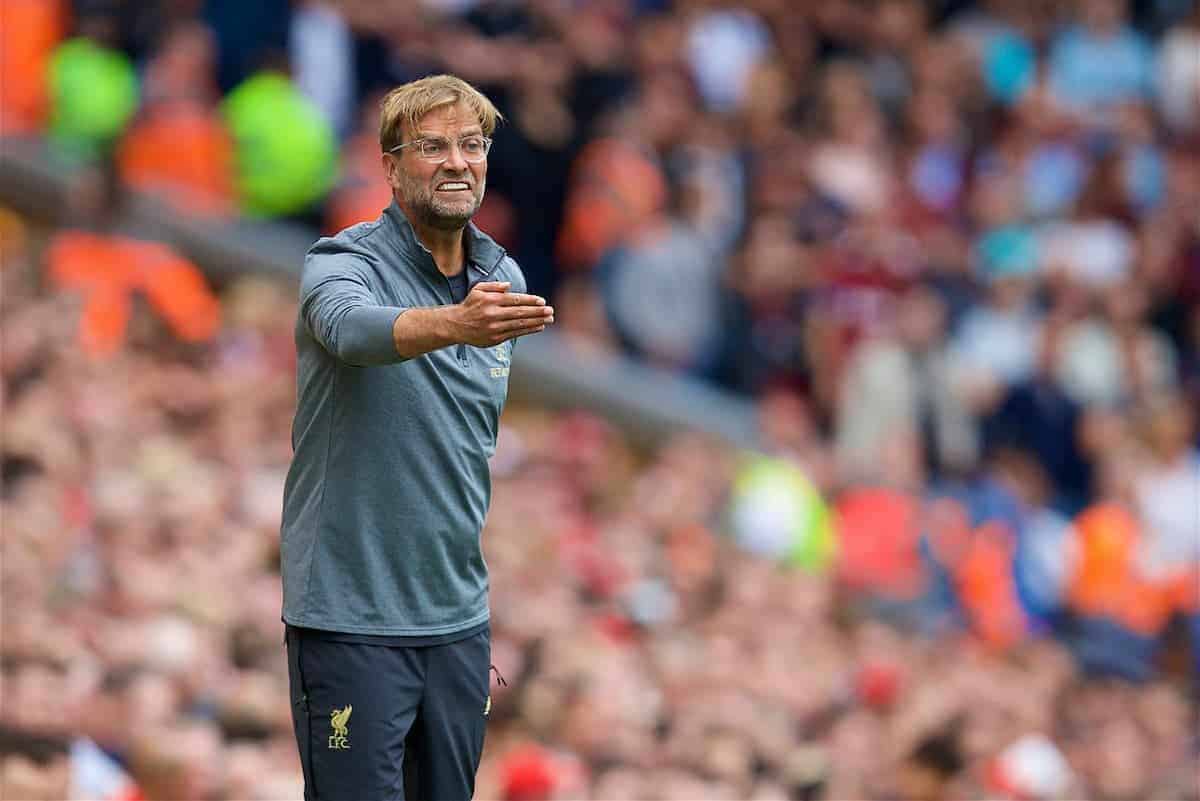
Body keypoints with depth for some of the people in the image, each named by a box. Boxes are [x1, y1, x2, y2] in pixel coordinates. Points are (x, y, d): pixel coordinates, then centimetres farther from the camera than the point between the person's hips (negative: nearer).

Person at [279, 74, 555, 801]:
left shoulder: (503, 281, 11)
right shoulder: (345, 265, -9)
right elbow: (355, 328, -35)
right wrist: (453, 324, -56)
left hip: (458, 623, 6)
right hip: (351, 623, -6)